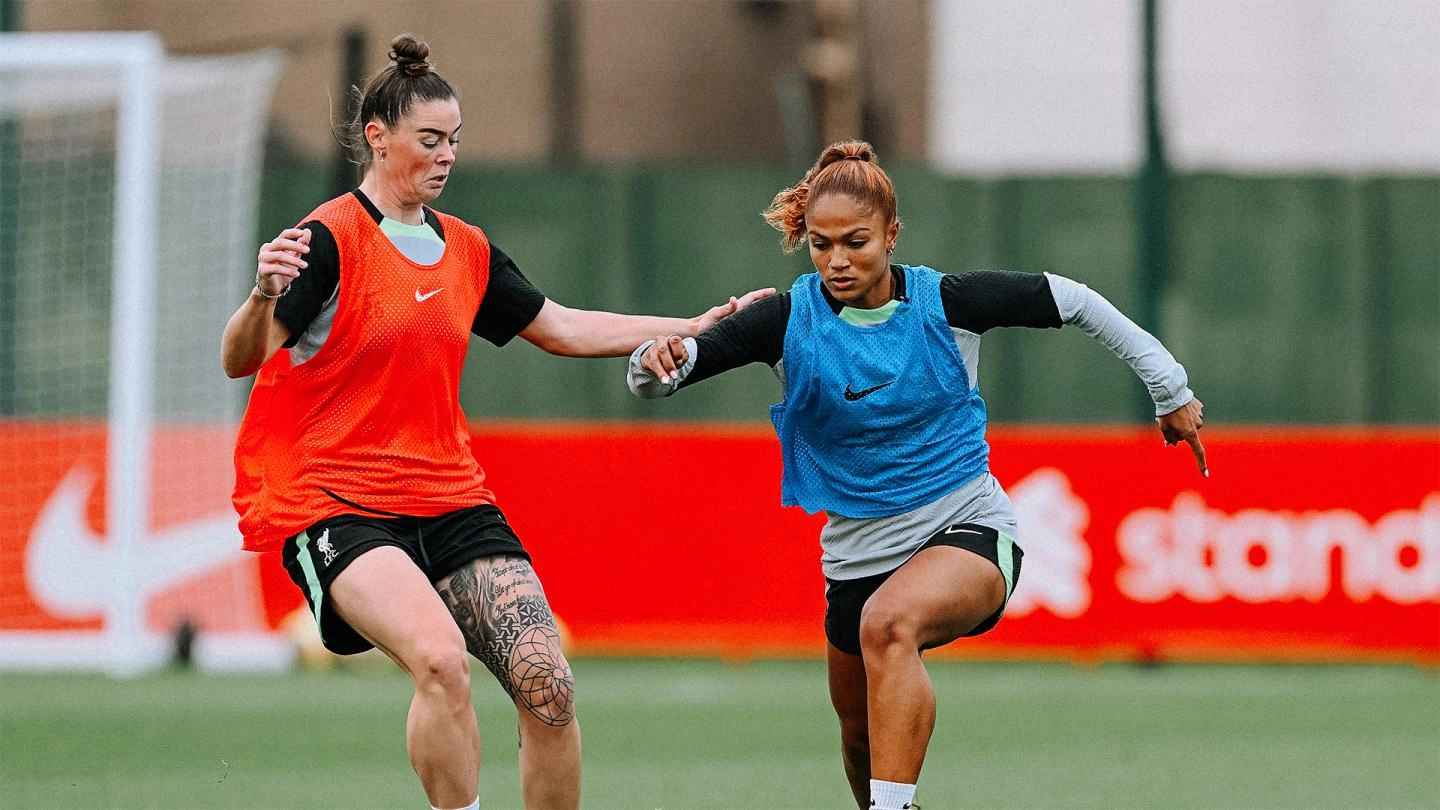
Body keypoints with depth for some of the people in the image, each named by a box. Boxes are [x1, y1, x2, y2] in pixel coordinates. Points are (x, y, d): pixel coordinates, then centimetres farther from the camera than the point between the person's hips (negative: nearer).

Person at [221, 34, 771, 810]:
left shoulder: (465, 251, 13)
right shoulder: (330, 240, -9)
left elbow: (562, 328, 25)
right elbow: (240, 361, -18)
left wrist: (694, 327, 23)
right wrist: (263, 297, -40)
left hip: (451, 501, 6)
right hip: (332, 506, -6)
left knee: (548, 686, -9)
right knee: (440, 659, -31)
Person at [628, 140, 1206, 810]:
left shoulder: (946, 303, -13)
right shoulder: (791, 318, -11)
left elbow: (1071, 302, 1)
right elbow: (657, 375, -19)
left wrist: (1169, 390, 5)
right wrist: (658, 362, -45)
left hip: (966, 531, -4)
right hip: (857, 550, 4)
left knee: (888, 621, -36)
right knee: (862, 732, 17)